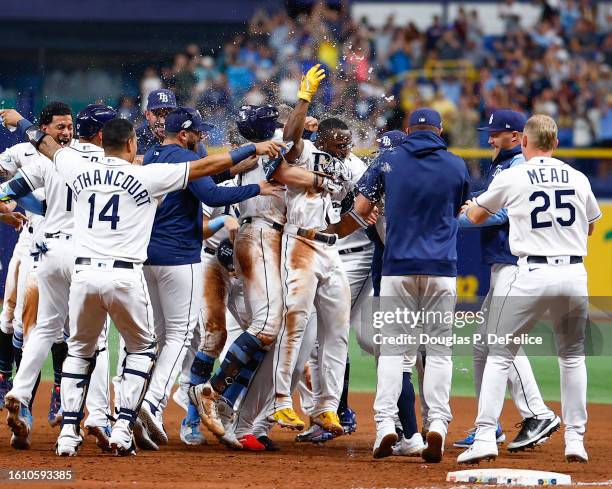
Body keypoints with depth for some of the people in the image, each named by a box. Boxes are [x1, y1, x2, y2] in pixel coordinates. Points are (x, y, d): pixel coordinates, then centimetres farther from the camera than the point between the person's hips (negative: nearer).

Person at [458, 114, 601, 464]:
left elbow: (476, 216, 17)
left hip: (533, 275, -3)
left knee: (500, 355, 4)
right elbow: (590, 227, 26)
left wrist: (467, 208, 40)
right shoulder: (579, 179, 10)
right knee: (573, 357, 18)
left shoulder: (512, 178, 1)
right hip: (575, 275, 3)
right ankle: (576, 439, 13)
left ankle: (486, 437, -6)